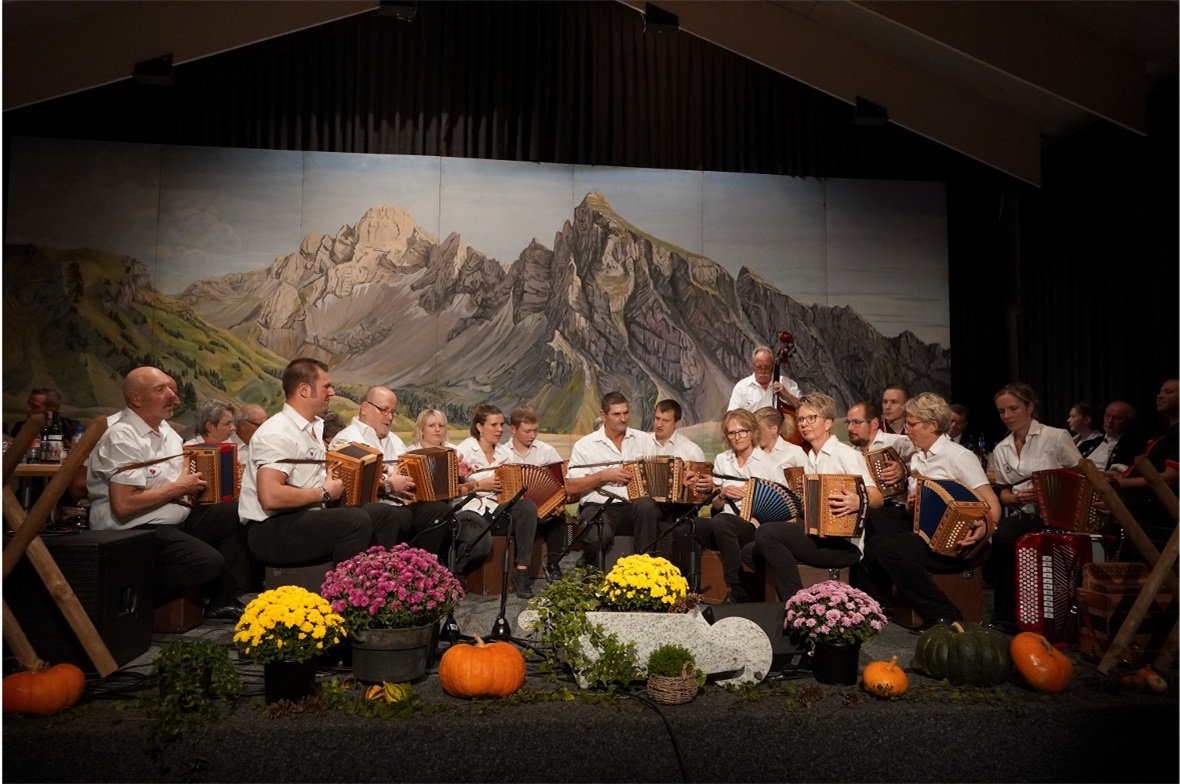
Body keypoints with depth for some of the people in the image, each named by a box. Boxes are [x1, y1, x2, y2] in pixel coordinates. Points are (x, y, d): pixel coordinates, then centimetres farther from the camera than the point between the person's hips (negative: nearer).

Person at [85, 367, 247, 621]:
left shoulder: (165, 430, 13)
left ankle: (222, 600, -1)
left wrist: (193, 482, 4)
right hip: (135, 532, -10)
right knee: (208, 561, -29)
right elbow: (123, 506, -24)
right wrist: (178, 488, -14)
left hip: (179, 519, 10)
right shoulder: (122, 437, -16)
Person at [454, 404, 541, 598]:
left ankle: (522, 571, -22)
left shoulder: (505, 451, 15)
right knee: (482, 544, -36)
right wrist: (480, 484, -19)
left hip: (498, 506, 5)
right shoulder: (464, 450, -2)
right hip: (471, 508, -5)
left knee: (528, 507, -27)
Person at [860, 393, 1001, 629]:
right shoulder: (917, 459, 12)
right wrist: (910, 506, -2)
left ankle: (945, 617, -14)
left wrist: (985, 528, -37)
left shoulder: (958, 456, -10)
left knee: (888, 548, -27)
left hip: (959, 544, -8)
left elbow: (992, 505, -16)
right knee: (870, 544, -9)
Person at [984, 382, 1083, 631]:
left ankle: (1007, 617, -17)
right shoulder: (1001, 450, 14)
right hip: (1021, 515, 5)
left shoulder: (1056, 437, 0)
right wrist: (1017, 498, -6)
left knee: (1002, 536, -32)